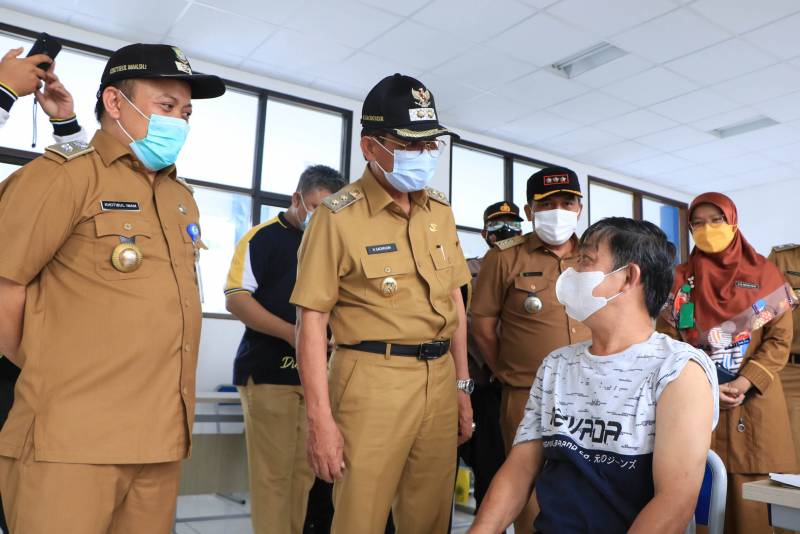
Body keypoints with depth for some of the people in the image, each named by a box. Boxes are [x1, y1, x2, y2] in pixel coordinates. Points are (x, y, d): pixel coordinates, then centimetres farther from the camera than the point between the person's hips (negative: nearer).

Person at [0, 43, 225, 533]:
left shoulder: (183, 199, 15)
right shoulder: (64, 175, -7)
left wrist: (147, 385, 14)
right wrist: (52, 378, 1)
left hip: (162, 440, 7)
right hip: (70, 440, -6)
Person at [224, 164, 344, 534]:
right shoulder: (264, 237, -3)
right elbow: (236, 299, -11)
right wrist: (291, 333, -21)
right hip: (270, 372, -5)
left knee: (305, 471, 11)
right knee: (273, 472, -2)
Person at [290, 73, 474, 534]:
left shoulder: (440, 210, 10)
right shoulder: (339, 215, -8)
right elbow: (312, 320, -10)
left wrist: (462, 386, 14)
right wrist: (321, 418, -13)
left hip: (439, 379, 6)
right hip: (372, 380, -5)